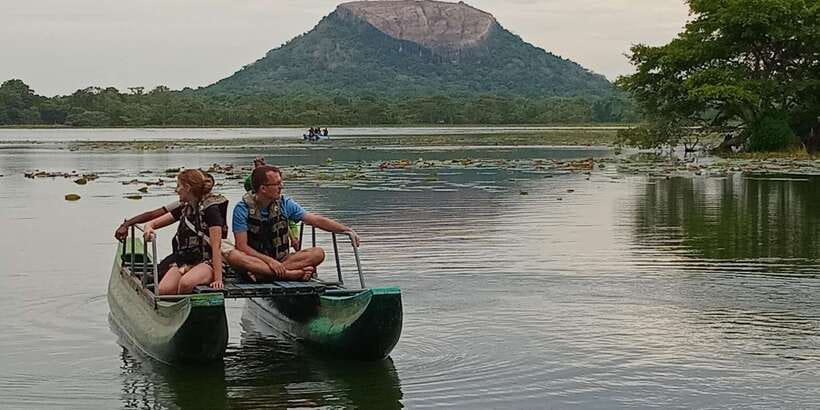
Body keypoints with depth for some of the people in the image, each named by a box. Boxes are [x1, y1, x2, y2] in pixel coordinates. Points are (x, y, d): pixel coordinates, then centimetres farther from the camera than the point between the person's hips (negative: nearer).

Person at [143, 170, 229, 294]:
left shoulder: (211, 209, -6)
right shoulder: (184, 209, 15)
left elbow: (216, 245, -14)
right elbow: (153, 223, 21)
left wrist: (218, 278, -23)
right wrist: (149, 227, -6)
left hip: (206, 262, -5)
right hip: (183, 262, 5)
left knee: (186, 283, -38)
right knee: (163, 290, -27)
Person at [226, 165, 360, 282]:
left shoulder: (285, 203, 1)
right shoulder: (242, 208, -9)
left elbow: (317, 220, 2)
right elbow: (242, 246, -14)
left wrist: (347, 230, -7)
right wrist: (269, 261, -26)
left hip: (281, 260, 3)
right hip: (255, 259, -3)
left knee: (318, 253, -20)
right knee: (232, 255, -35)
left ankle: (261, 273, -31)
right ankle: (289, 274, -38)